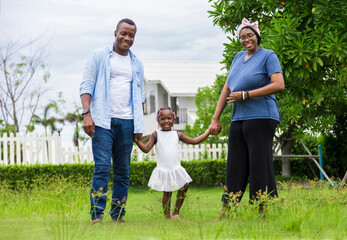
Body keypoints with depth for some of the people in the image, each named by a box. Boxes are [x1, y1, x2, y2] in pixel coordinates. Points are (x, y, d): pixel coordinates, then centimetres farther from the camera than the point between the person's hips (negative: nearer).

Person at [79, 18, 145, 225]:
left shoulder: (137, 64, 19)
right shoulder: (100, 56, 6)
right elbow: (87, 86, 1)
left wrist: (140, 124, 14)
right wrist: (87, 113, -12)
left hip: (127, 122, 4)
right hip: (103, 120, -4)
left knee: (123, 171, 4)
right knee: (102, 167, -12)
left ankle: (118, 216, 9)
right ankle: (97, 216, -12)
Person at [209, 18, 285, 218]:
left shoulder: (268, 56, -1)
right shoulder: (239, 57, 18)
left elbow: (279, 85, -14)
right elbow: (227, 89, 20)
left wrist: (245, 95, -13)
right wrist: (215, 119, 14)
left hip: (261, 118, -7)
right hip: (238, 119, 7)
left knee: (260, 167, -9)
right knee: (235, 169, 6)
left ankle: (266, 214, -5)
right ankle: (225, 215, 9)